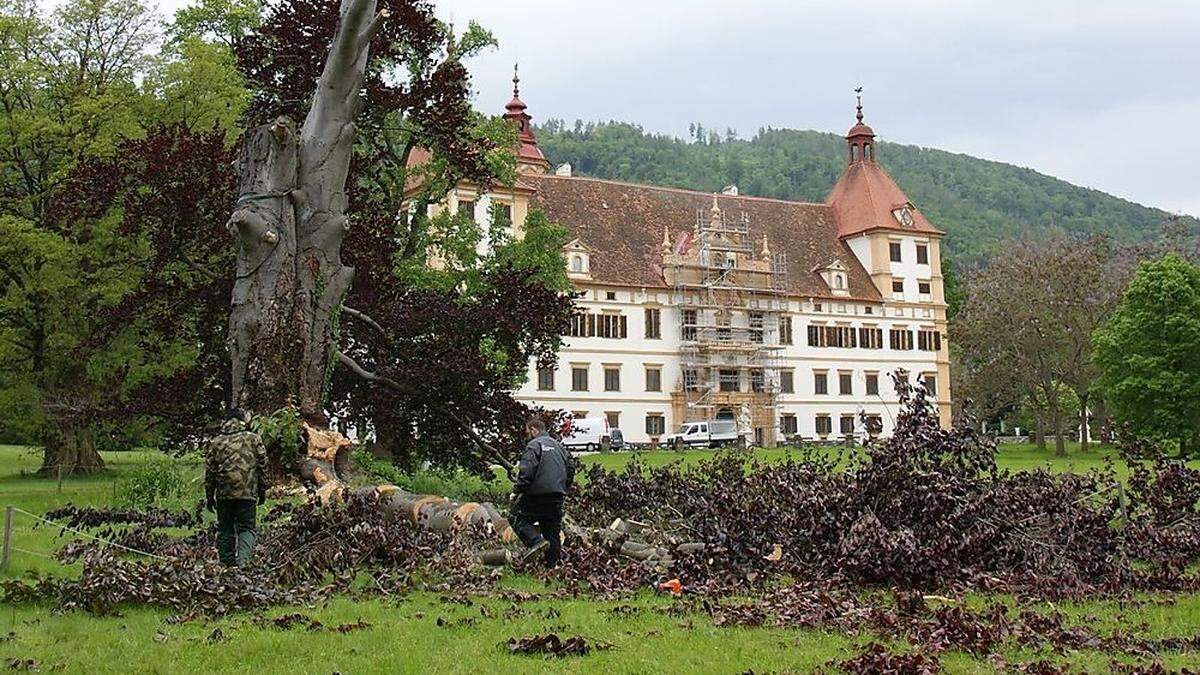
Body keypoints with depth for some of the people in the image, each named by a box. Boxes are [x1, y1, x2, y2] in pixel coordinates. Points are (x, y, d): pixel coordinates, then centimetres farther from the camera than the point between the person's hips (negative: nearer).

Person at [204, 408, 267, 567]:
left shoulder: (215, 442, 7)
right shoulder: (254, 439, 5)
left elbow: (209, 472, 7)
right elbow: (262, 466, 5)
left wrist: (209, 496, 13)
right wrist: (262, 491, 13)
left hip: (224, 493, 1)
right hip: (248, 493, -1)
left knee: (225, 529, 12)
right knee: (246, 528, 2)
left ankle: (227, 563, 13)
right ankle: (243, 560, -19)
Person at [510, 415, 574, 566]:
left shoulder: (534, 445, -7)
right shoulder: (558, 445, 18)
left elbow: (526, 472, -17)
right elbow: (571, 468, 21)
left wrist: (516, 491, -11)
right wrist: (563, 488, 27)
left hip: (538, 494, -7)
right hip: (557, 497, 7)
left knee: (518, 519, 3)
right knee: (552, 530, 12)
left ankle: (536, 541, -19)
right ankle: (553, 563, 12)